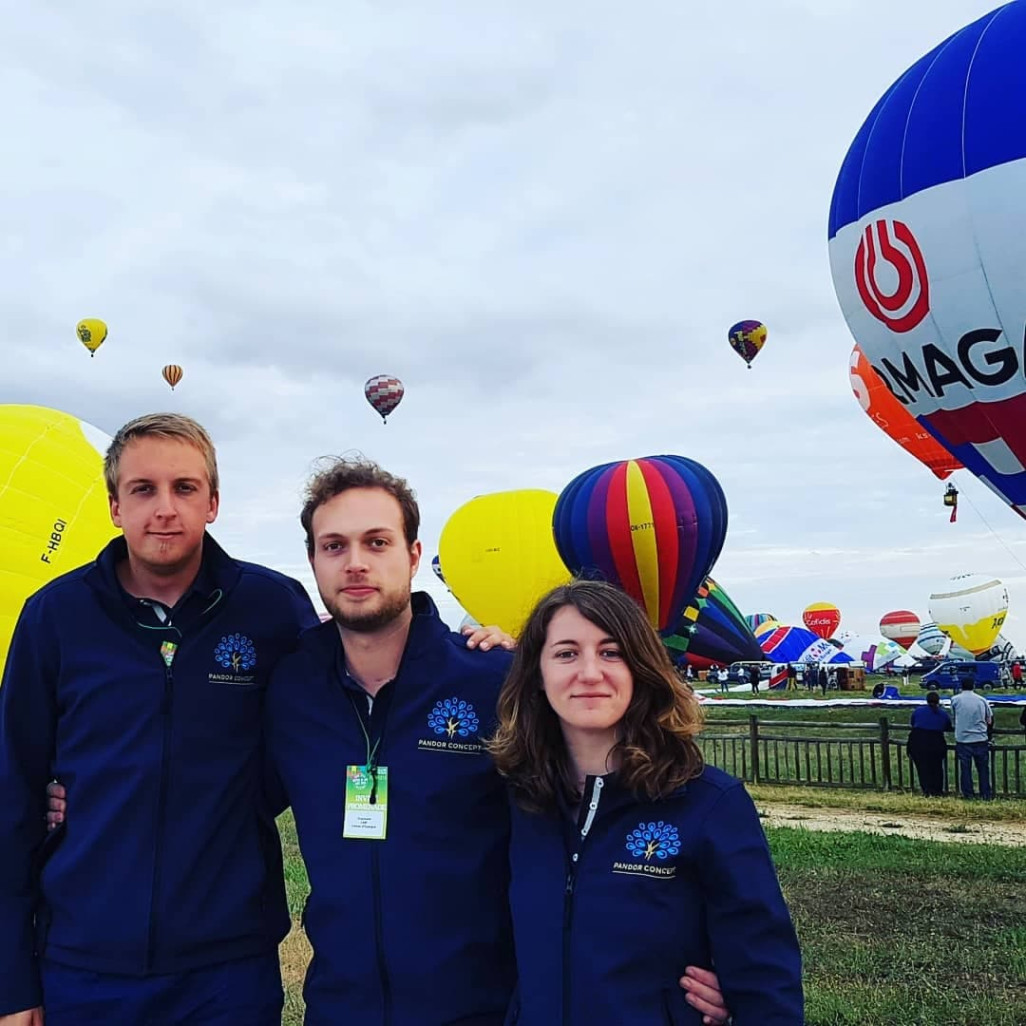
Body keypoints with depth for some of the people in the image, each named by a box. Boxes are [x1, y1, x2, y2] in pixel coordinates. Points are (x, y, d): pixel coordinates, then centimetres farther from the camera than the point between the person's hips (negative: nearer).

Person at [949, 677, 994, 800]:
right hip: (981, 739, 1)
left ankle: (968, 794, 7)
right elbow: (989, 721, 8)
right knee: (983, 768, 10)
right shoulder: (982, 700, 2)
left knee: (965, 768, 5)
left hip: (963, 740, -1)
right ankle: (985, 795, 12)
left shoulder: (955, 699, -1)